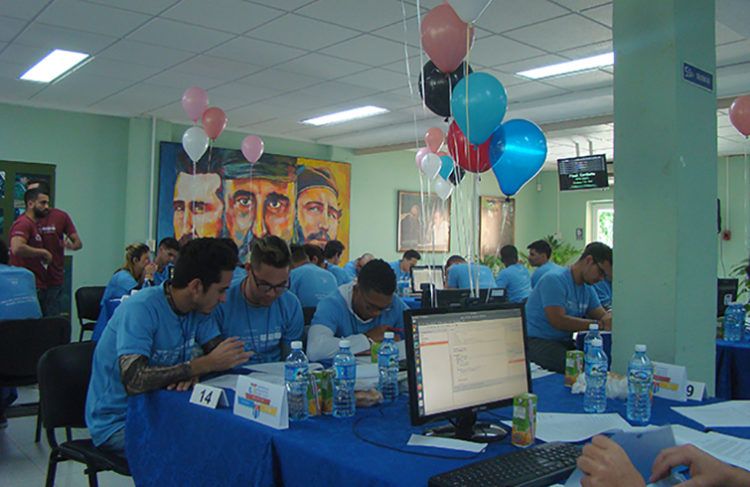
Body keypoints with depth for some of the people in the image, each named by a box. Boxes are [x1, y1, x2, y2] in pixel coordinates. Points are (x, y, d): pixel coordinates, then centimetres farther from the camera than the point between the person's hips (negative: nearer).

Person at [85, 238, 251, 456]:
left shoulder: (198, 308, -1)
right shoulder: (141, 309, -24)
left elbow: (219, 352, -5)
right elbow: (134, 381, -34)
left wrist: (194, 370, -26)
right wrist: (205, 364, -34)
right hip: (117, 422, -6)